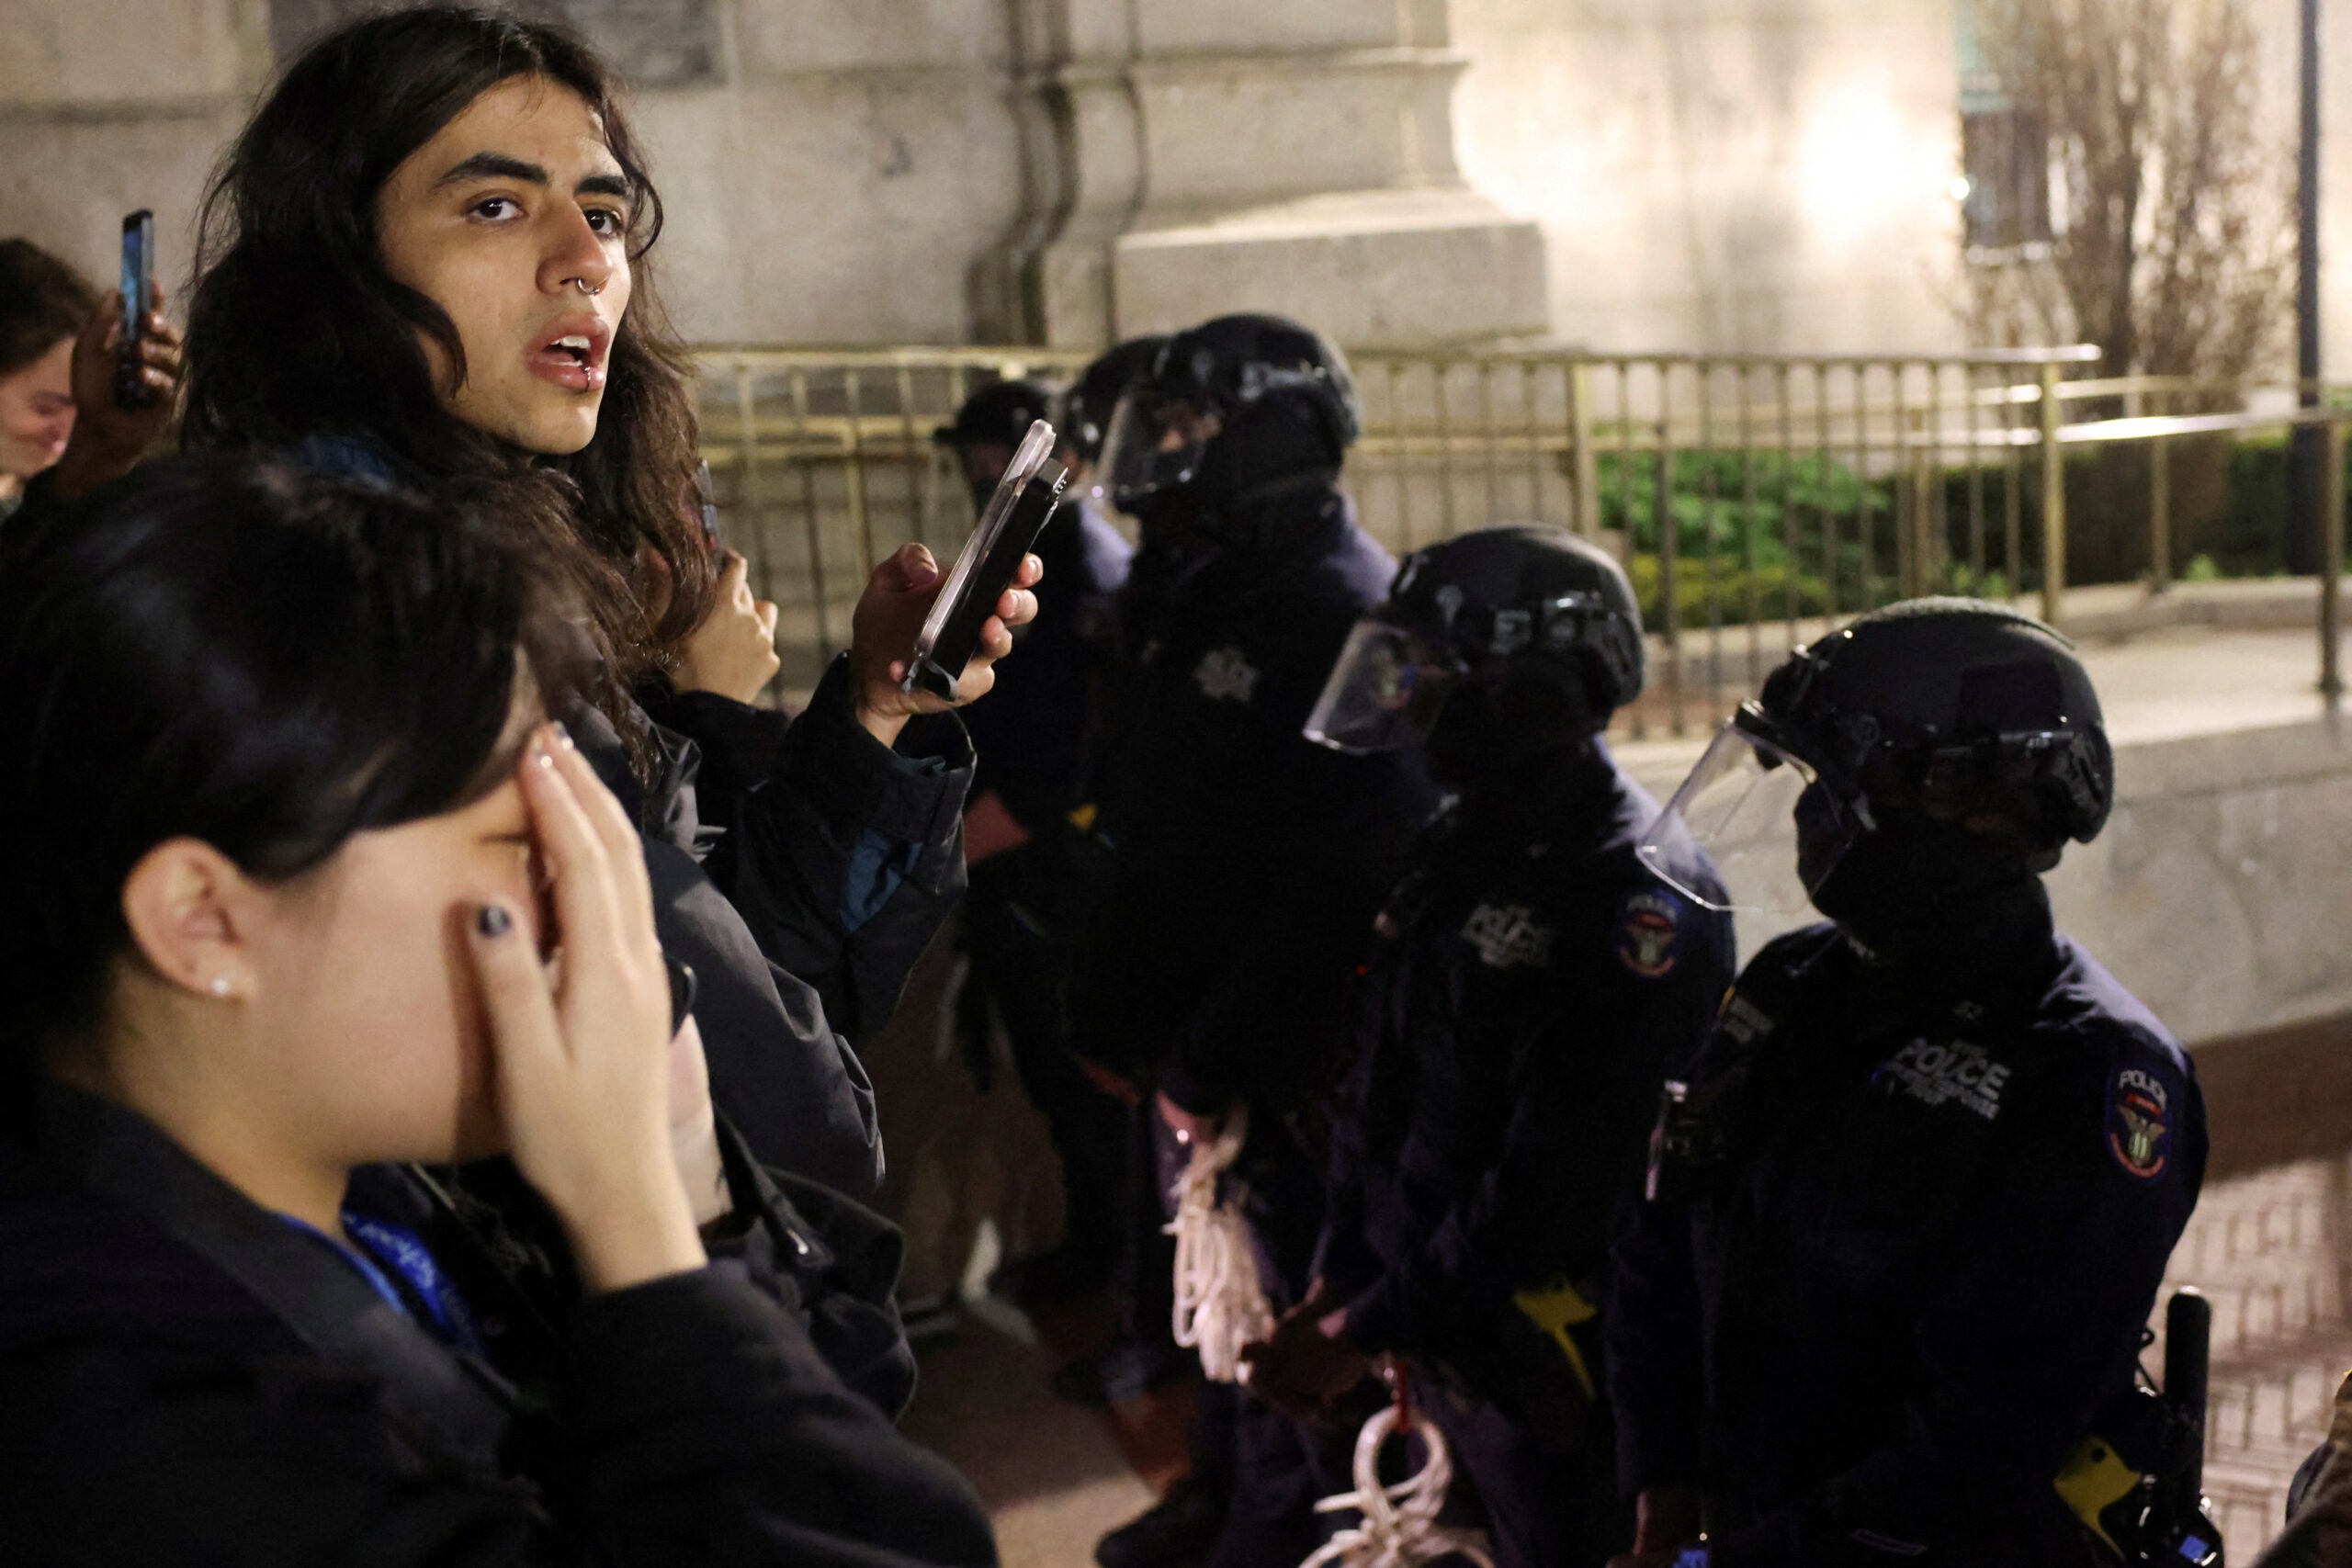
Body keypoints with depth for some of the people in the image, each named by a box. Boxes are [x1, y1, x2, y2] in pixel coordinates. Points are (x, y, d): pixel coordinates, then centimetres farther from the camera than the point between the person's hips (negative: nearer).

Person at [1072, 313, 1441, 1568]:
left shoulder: (1342, 616, -19)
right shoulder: (1190, 598, 11)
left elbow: (1343, 876, -25)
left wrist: (1225, 1053, -23)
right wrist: (1120, 1016, 16)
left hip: (1272, 1056, -9)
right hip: (1185, 1029, 9)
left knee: (1280, 1290, 3)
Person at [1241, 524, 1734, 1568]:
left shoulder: (1636, 902, -22)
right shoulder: (1459, 855, 6)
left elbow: (1555, 1188, -25)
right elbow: (1378, 1082, 12)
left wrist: (1364, 1332, -20)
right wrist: (1337, 1284, 8)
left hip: (1549, 1356, -8)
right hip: (1443, 1334, 8)